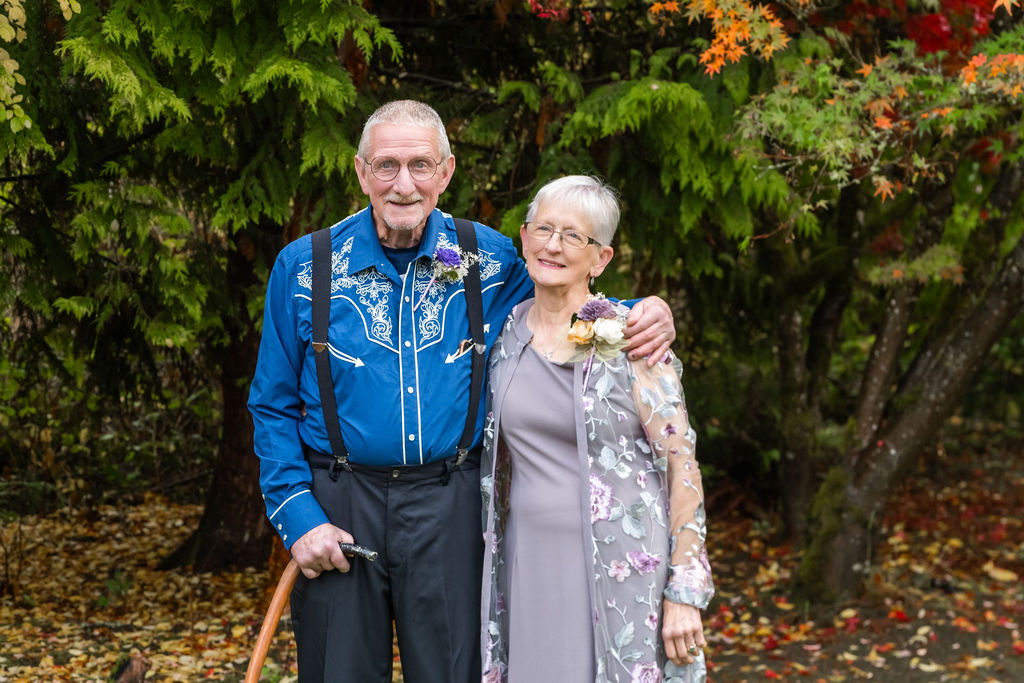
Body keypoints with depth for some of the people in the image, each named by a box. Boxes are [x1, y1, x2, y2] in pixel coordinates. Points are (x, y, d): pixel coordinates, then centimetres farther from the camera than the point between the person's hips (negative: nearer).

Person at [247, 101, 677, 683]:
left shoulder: (489, 259, 0)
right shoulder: (305, 266, -3)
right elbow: (274, 406, 2)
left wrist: (648, 313, -8)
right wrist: (297, 516, -9)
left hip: (449, 507, 1)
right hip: (339, 506, 0)